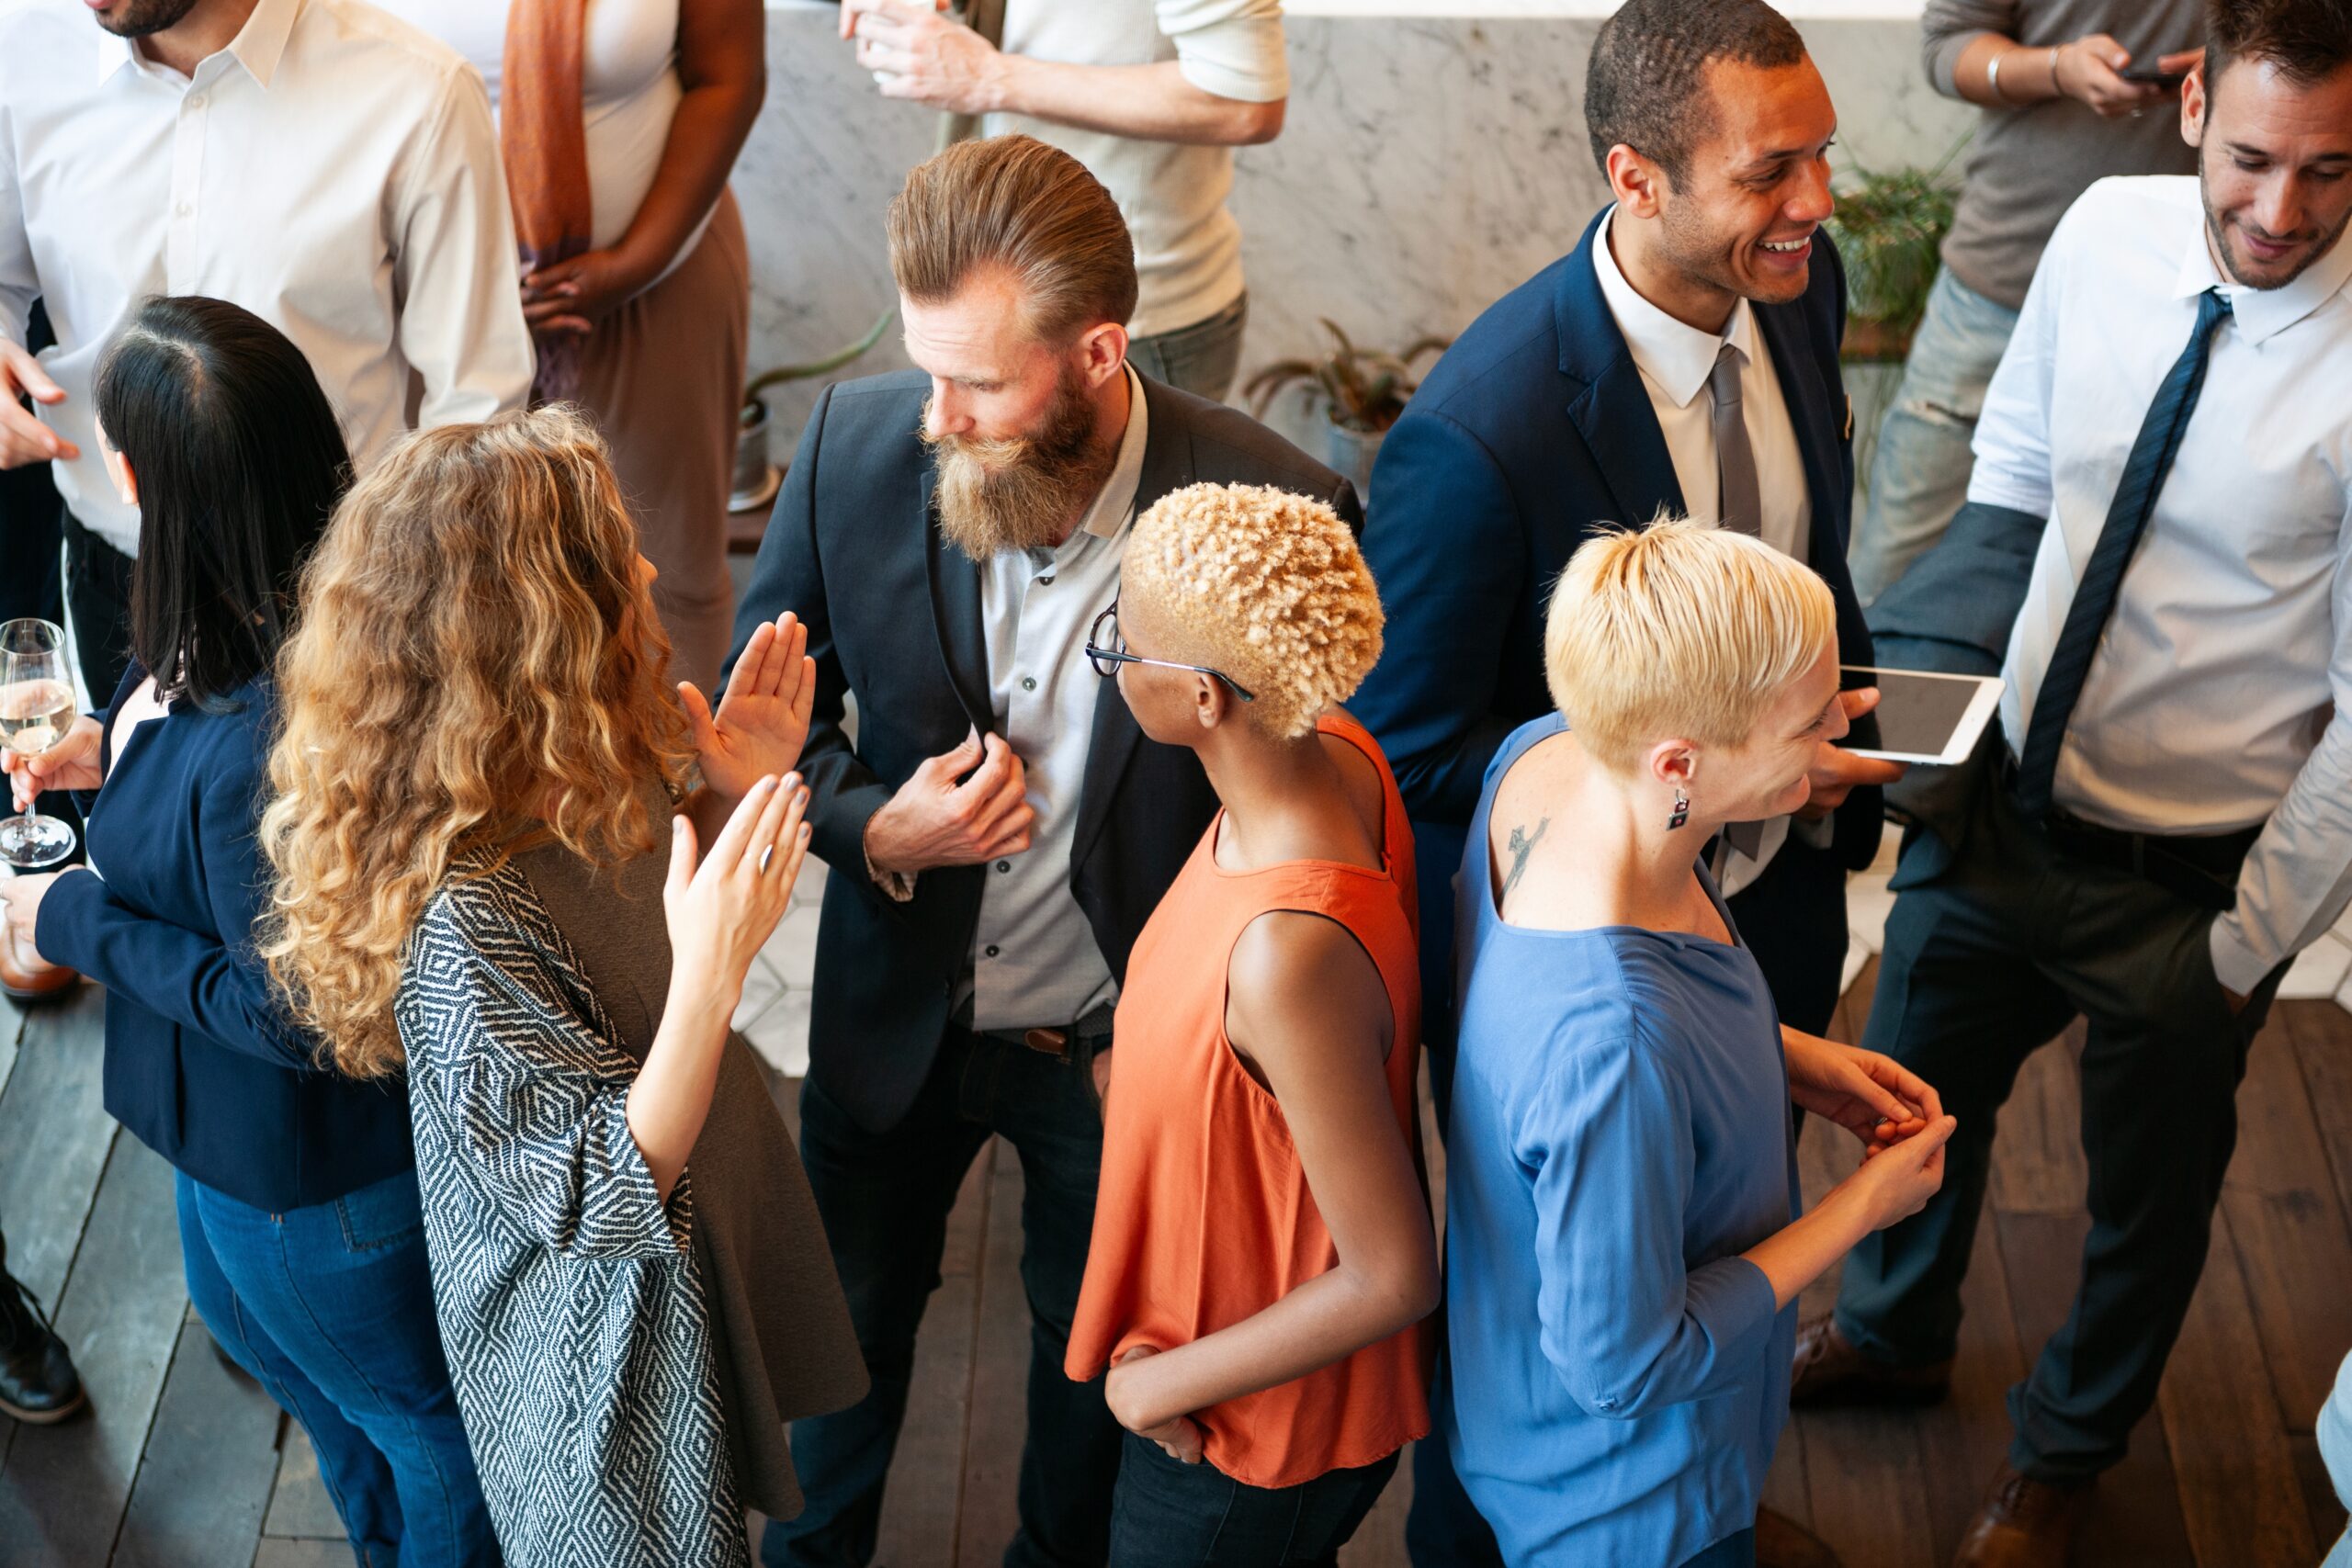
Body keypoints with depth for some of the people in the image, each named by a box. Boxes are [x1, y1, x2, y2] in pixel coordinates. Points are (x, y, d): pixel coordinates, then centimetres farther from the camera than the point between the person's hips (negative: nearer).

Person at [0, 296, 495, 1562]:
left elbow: (293, 1014, -31)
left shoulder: (264, 753, -42)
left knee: (410, 1409, 19)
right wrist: (117, 754, -1)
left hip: (312, 1160, -11)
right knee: (242, 1311, 36)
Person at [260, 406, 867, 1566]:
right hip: (606, 1372, -8)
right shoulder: (460, 925, -38)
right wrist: (710, 977, -44)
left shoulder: (598, 782, -12)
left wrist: (734, 798, -10)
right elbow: (606, 1196, -32)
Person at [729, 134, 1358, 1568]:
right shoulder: (858, 446, -20)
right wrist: (870, 826, -23)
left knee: (1095, 1335, 25)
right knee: (849, 1304, 26)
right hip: (898, 1015, 2)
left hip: (1123, 1042, -2)